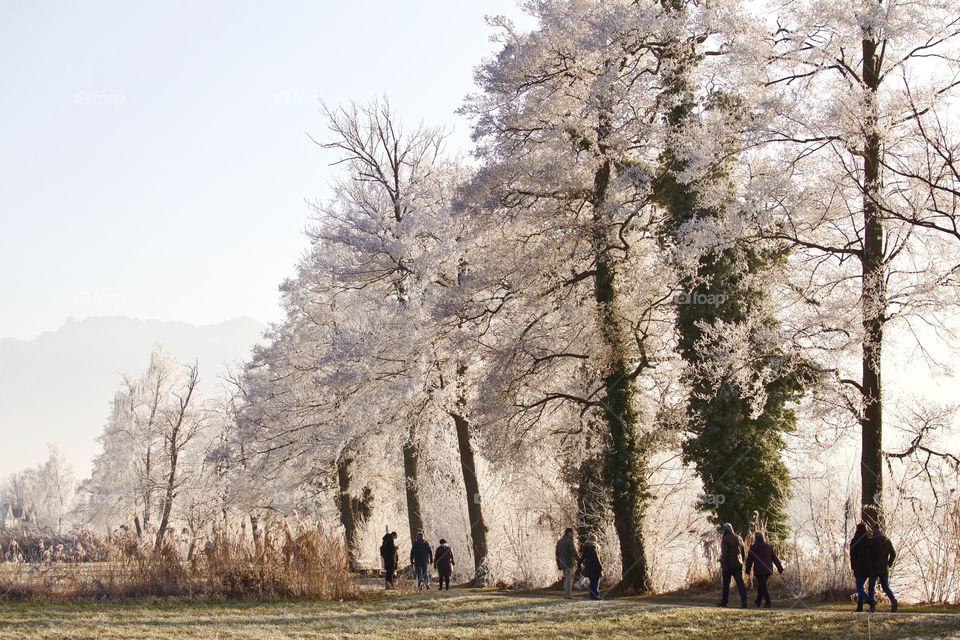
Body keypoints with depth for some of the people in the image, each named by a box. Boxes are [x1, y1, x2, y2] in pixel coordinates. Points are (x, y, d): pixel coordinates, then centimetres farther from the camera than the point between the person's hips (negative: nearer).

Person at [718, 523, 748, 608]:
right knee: (740, 583, -2)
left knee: (726, 584, 8)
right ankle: (744, 600, -18)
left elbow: (723, 554, -17)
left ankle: (724, 601, 17)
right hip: (738, 565, 4)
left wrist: (723, 566, -16)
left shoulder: (725, 539, -10)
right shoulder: (738, 538, 9)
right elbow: (743, 553, 16)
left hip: (728, 565, -4)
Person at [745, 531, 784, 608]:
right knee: (761, 585, 19)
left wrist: (747, 570, 4)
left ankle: (767, 602, -19)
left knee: (762, 586, -6)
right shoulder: (768, 547, 11)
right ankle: (758, 602, 26)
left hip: (759, 570, -6)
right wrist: (780, 568, 15)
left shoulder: (753, 547, -4)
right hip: (768, 570, 6)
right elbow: (775, 558, 13)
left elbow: (749, 559, -4)